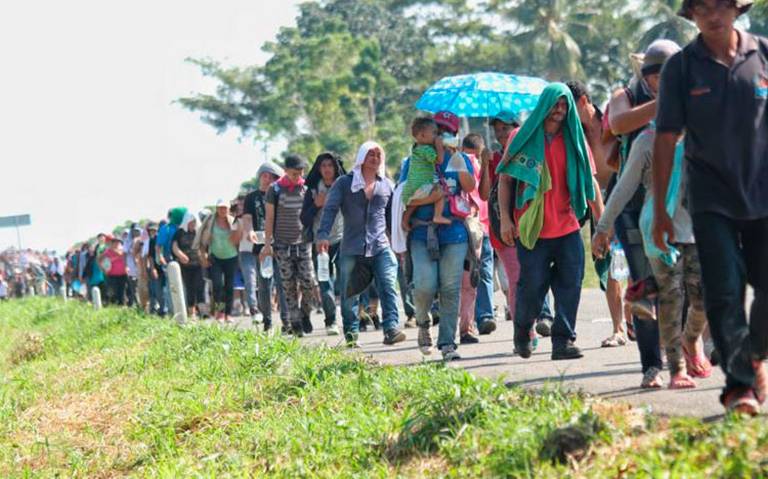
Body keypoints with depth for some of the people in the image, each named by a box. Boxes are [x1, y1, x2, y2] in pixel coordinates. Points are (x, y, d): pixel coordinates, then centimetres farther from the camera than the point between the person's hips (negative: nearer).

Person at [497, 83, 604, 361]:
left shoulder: (574, 140, 8)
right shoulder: (523, 138, 2)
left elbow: (590, 182, 10)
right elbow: (505, 179, 5)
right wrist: (505, 219, -4)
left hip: (568, 228, 2)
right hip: (532, 230, -2)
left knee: (570, 286, -4)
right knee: (532, 286, -1)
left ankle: (563, 341, 2)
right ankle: (522, 332, 24)